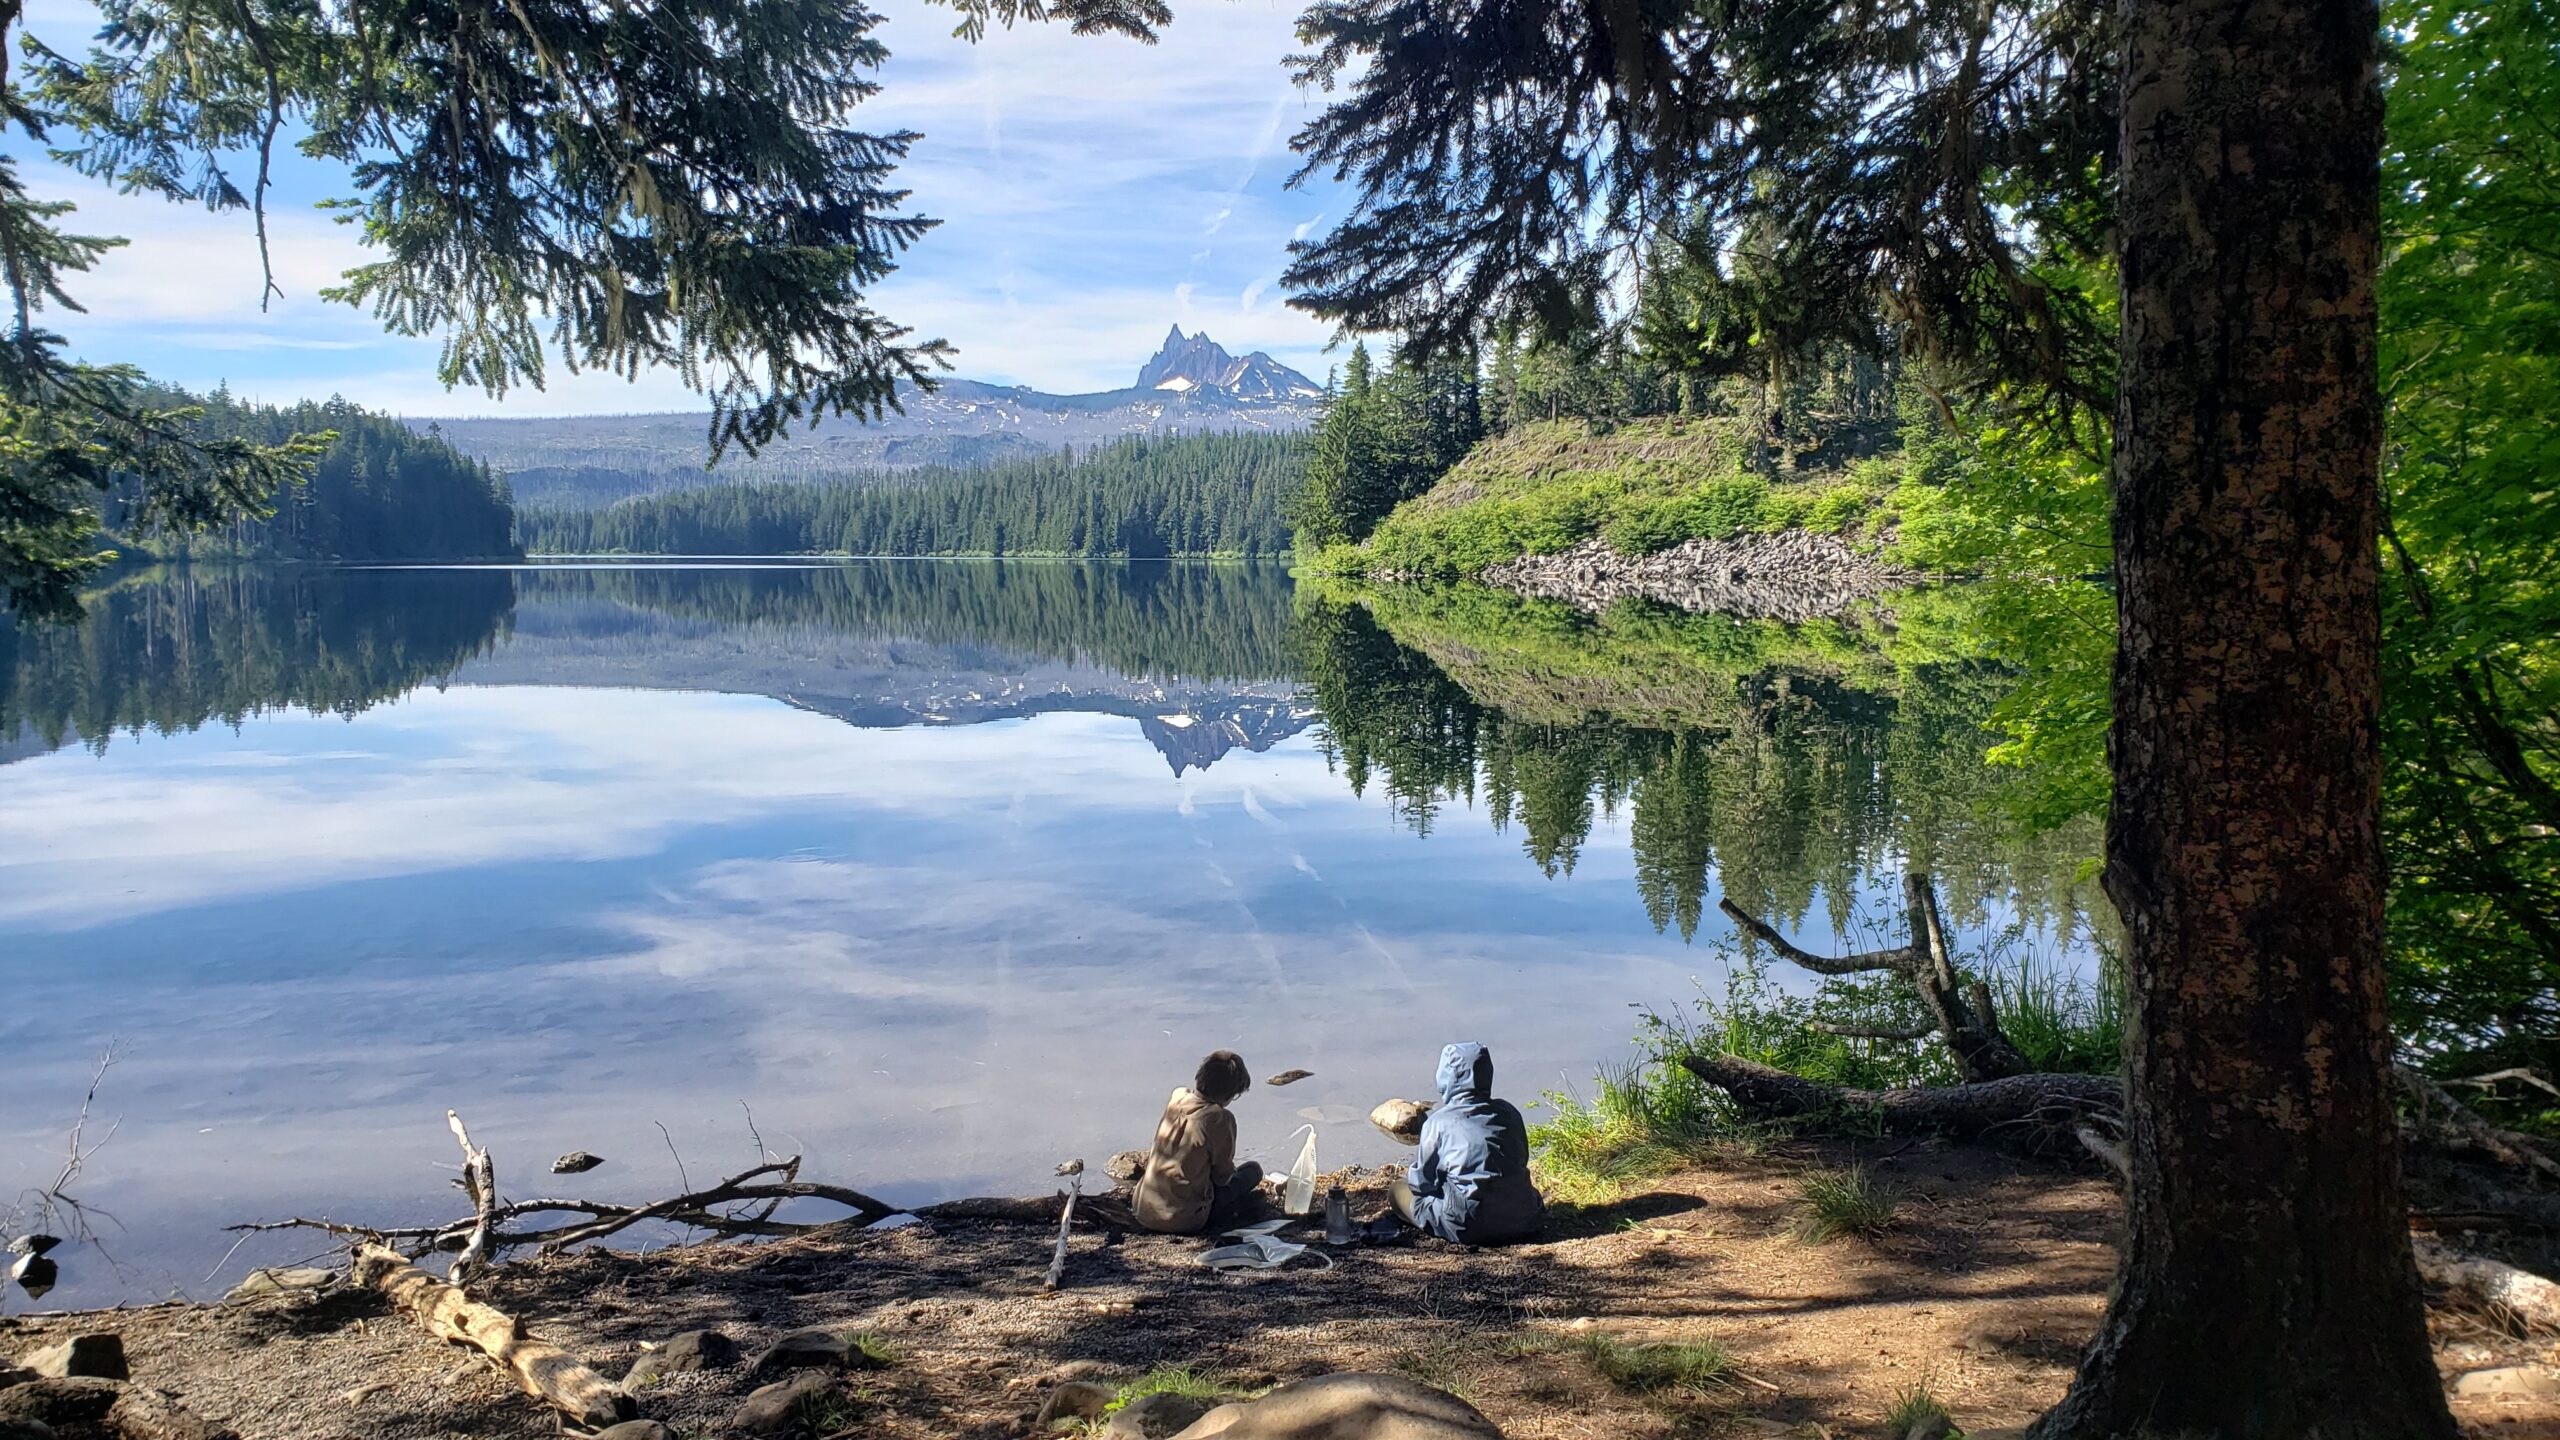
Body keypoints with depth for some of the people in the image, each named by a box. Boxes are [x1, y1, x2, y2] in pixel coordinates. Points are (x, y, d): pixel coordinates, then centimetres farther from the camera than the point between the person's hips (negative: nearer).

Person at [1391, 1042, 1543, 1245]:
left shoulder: (1439, 1122, -10)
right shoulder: (1509, 1112, 3)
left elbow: (1421, 1182, -5)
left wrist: (1408, 1176, 19)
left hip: (1466, 1228, -3)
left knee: (1398, 1188, 13)